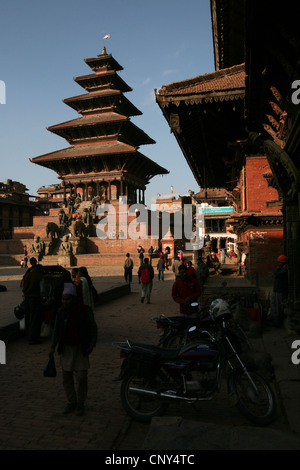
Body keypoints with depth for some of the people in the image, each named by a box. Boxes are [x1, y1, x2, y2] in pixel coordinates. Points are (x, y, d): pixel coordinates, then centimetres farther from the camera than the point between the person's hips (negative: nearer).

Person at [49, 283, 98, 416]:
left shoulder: (84, 311, -13)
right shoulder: (61, 312, -2)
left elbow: (93, 328, -4)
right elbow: (56, 330, 7)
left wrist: (91, 345, -9)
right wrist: (53, 347, 3)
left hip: (81, 348, -3)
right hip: (66, 348, 4)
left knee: (82, 377, -2)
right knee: (67, 376, 9)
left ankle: (80, 403, 18)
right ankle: (71, 402, 27)